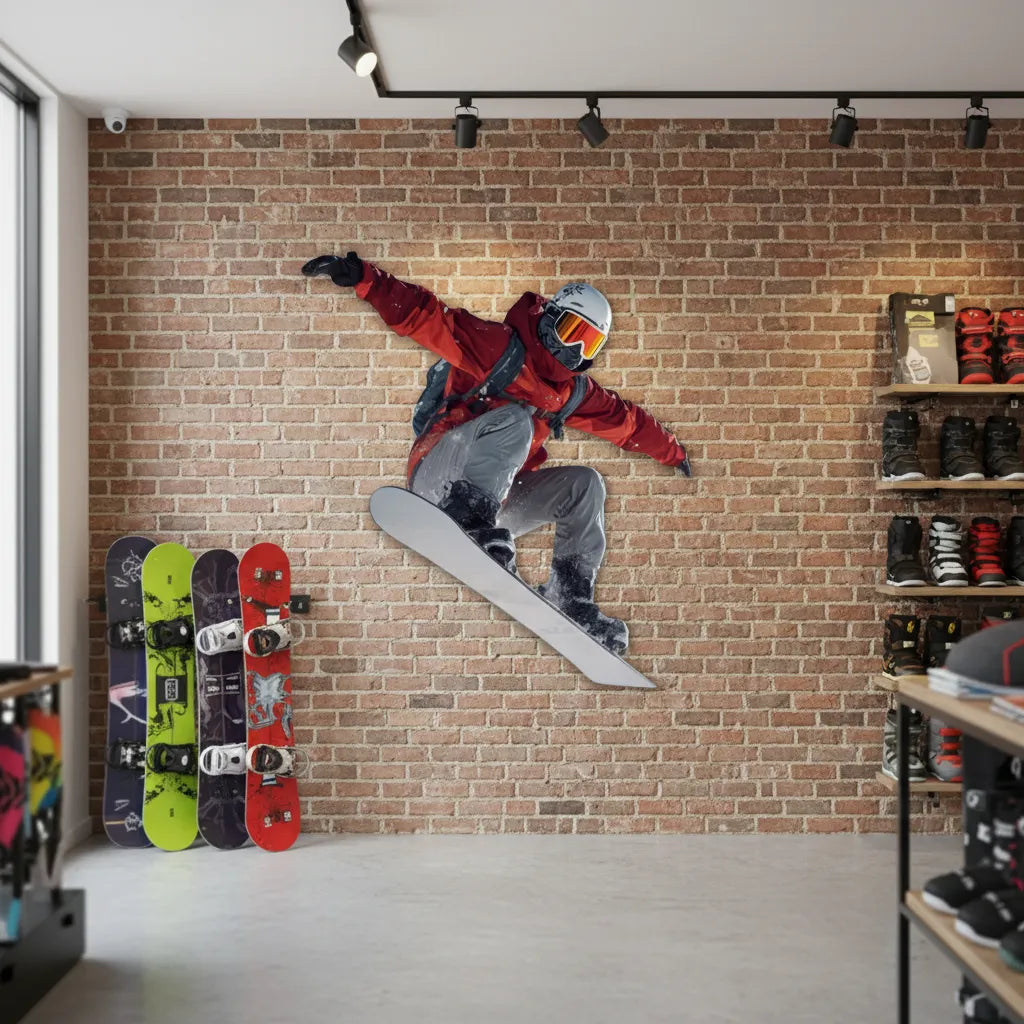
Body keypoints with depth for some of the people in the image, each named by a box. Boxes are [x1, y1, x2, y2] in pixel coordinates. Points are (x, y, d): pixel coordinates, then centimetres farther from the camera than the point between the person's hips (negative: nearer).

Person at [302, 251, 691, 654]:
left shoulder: (574, 391, 16)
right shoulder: (499, 346, -6)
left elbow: (625, 420, 31)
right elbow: (423, 315, -14)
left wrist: (672, 451, 42)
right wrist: (363, 278, -25)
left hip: (499, 496, 7)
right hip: (441, 480, -7)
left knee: (584, 483, 0)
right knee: (515, 419, -28)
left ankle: (569, 598, -2)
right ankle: (471, 518, -47)